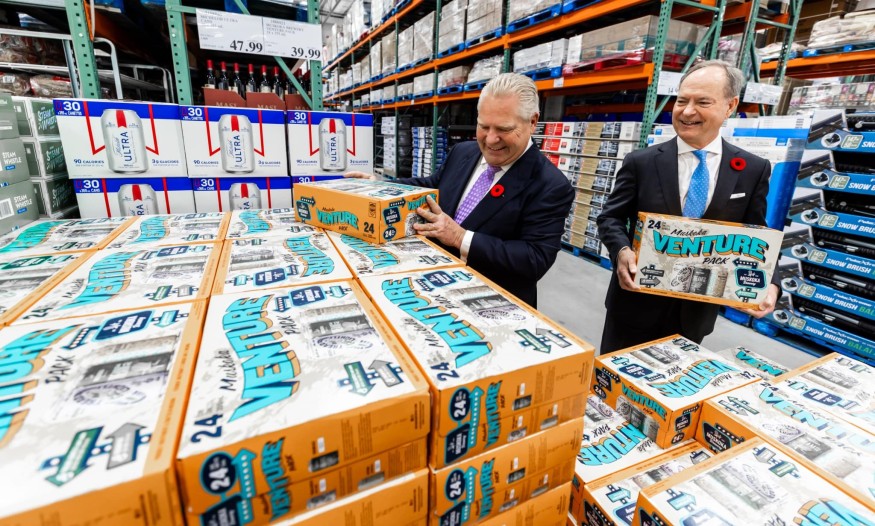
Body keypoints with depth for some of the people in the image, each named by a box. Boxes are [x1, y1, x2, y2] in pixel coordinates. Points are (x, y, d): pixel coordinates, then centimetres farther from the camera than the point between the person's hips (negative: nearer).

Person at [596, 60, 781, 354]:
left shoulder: (754, 170, 0)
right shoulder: (641, 163, -5)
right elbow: (611, 217, -3)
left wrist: (768, 283, -14)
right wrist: (622, 250, -24)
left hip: (697, 311, 2)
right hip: (637, 304, -1)